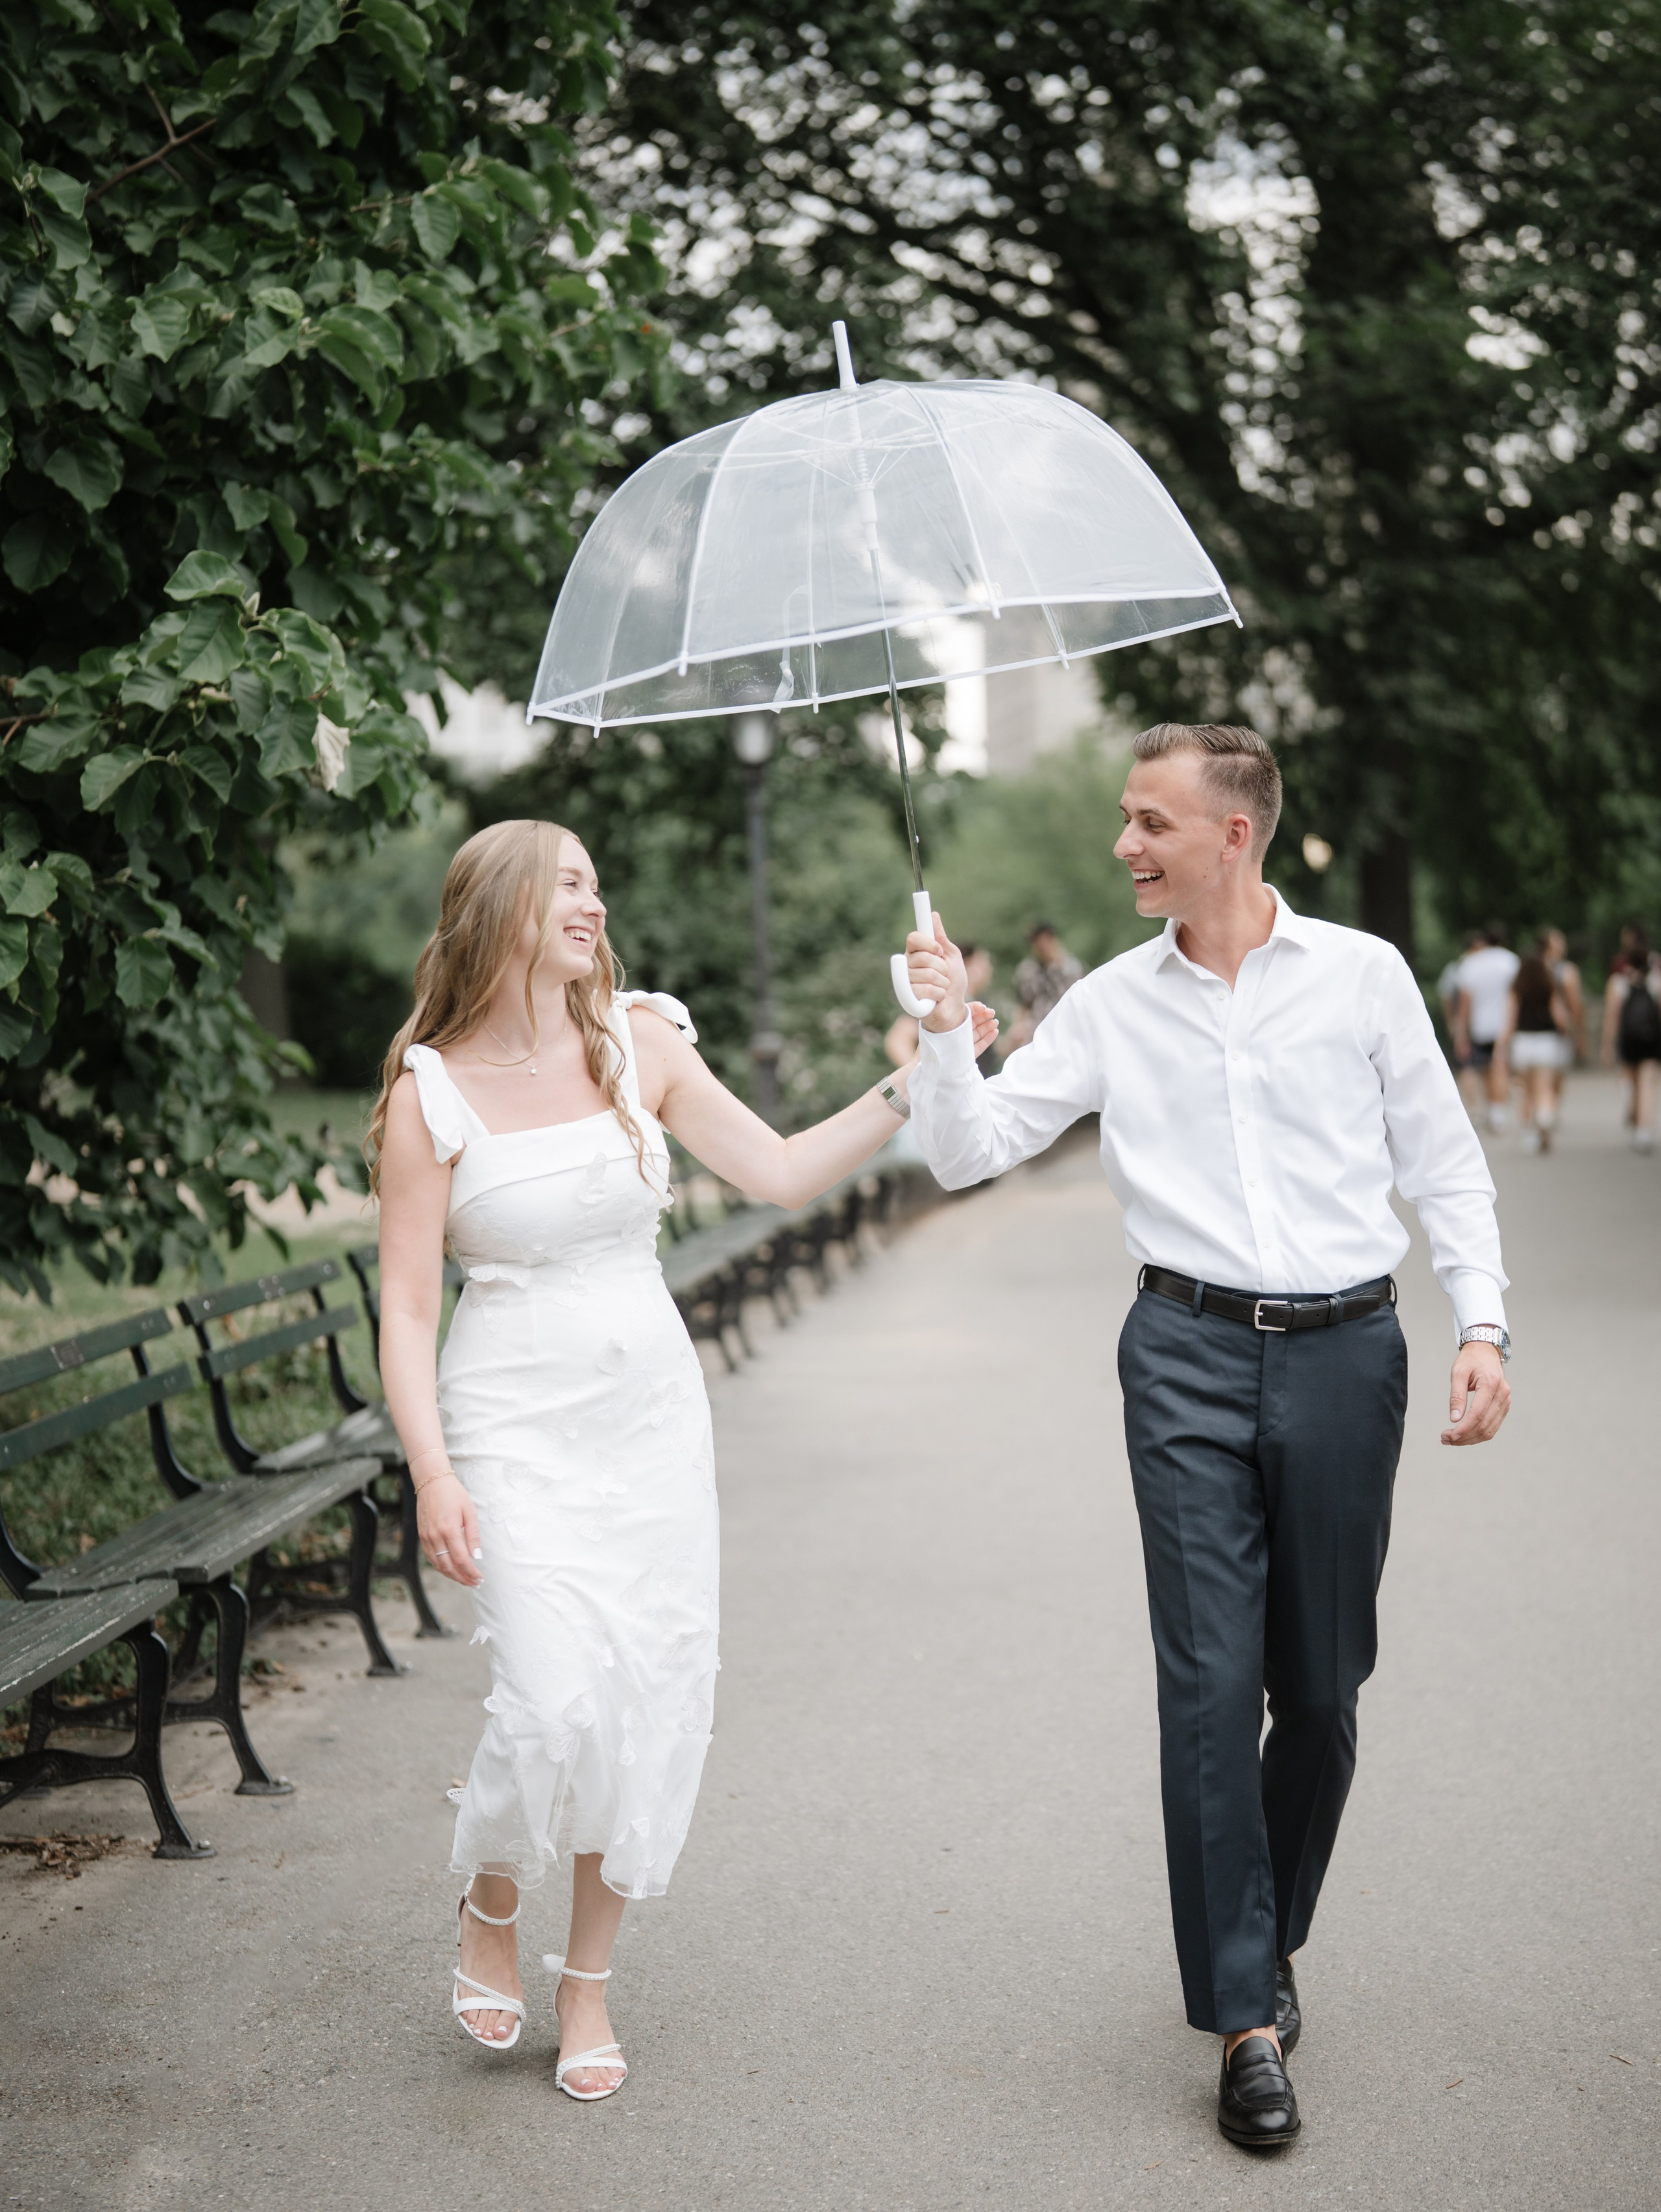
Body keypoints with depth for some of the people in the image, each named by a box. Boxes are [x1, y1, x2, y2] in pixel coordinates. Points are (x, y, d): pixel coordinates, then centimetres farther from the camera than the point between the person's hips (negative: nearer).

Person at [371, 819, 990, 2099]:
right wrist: (434, 1474, -16)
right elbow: (408, 1308, -6)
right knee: (557, 1697, -14)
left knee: (654, 1695, 3)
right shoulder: (430, 1093, -6)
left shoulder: (637, 1045, 3)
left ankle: (589, 1984, 22)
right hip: (517, 1426, -4)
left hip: (652, 1415, 4)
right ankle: (489, 1913, 19)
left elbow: (781, 1173, 4)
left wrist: (911, 1083, -6)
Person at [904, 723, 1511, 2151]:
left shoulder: (1364, 974, 4)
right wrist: (946, 1030, -7)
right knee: (1211, 1683, -5)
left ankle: (1270, 1942, 31)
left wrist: (1482, 1323, -4)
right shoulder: (1112, 1006, 7)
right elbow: (970, 1151, 9)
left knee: (1323, 1689, 8)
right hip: (1190, 1355, 0)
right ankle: (1247, 2020, 4)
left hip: (1344, 1349, 0)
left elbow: (1445, 1163, 7)